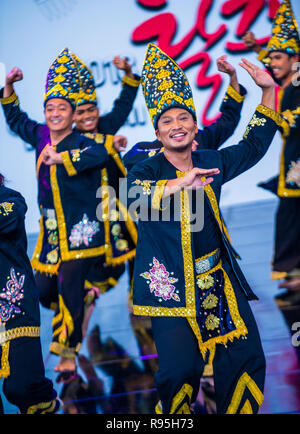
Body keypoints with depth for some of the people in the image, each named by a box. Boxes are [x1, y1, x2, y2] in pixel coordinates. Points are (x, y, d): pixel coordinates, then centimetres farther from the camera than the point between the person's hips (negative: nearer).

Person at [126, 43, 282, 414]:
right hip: (171, 283, -5)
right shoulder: (148, 170, -6)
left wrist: (267, 92, 13)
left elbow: (253, 146, 21)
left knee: (246, 358, 4)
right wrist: (180, 182, -41)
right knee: (180, 371, -15)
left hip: (219, 280, 5)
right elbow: (134, 194, -28)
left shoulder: (211, 162, 9)